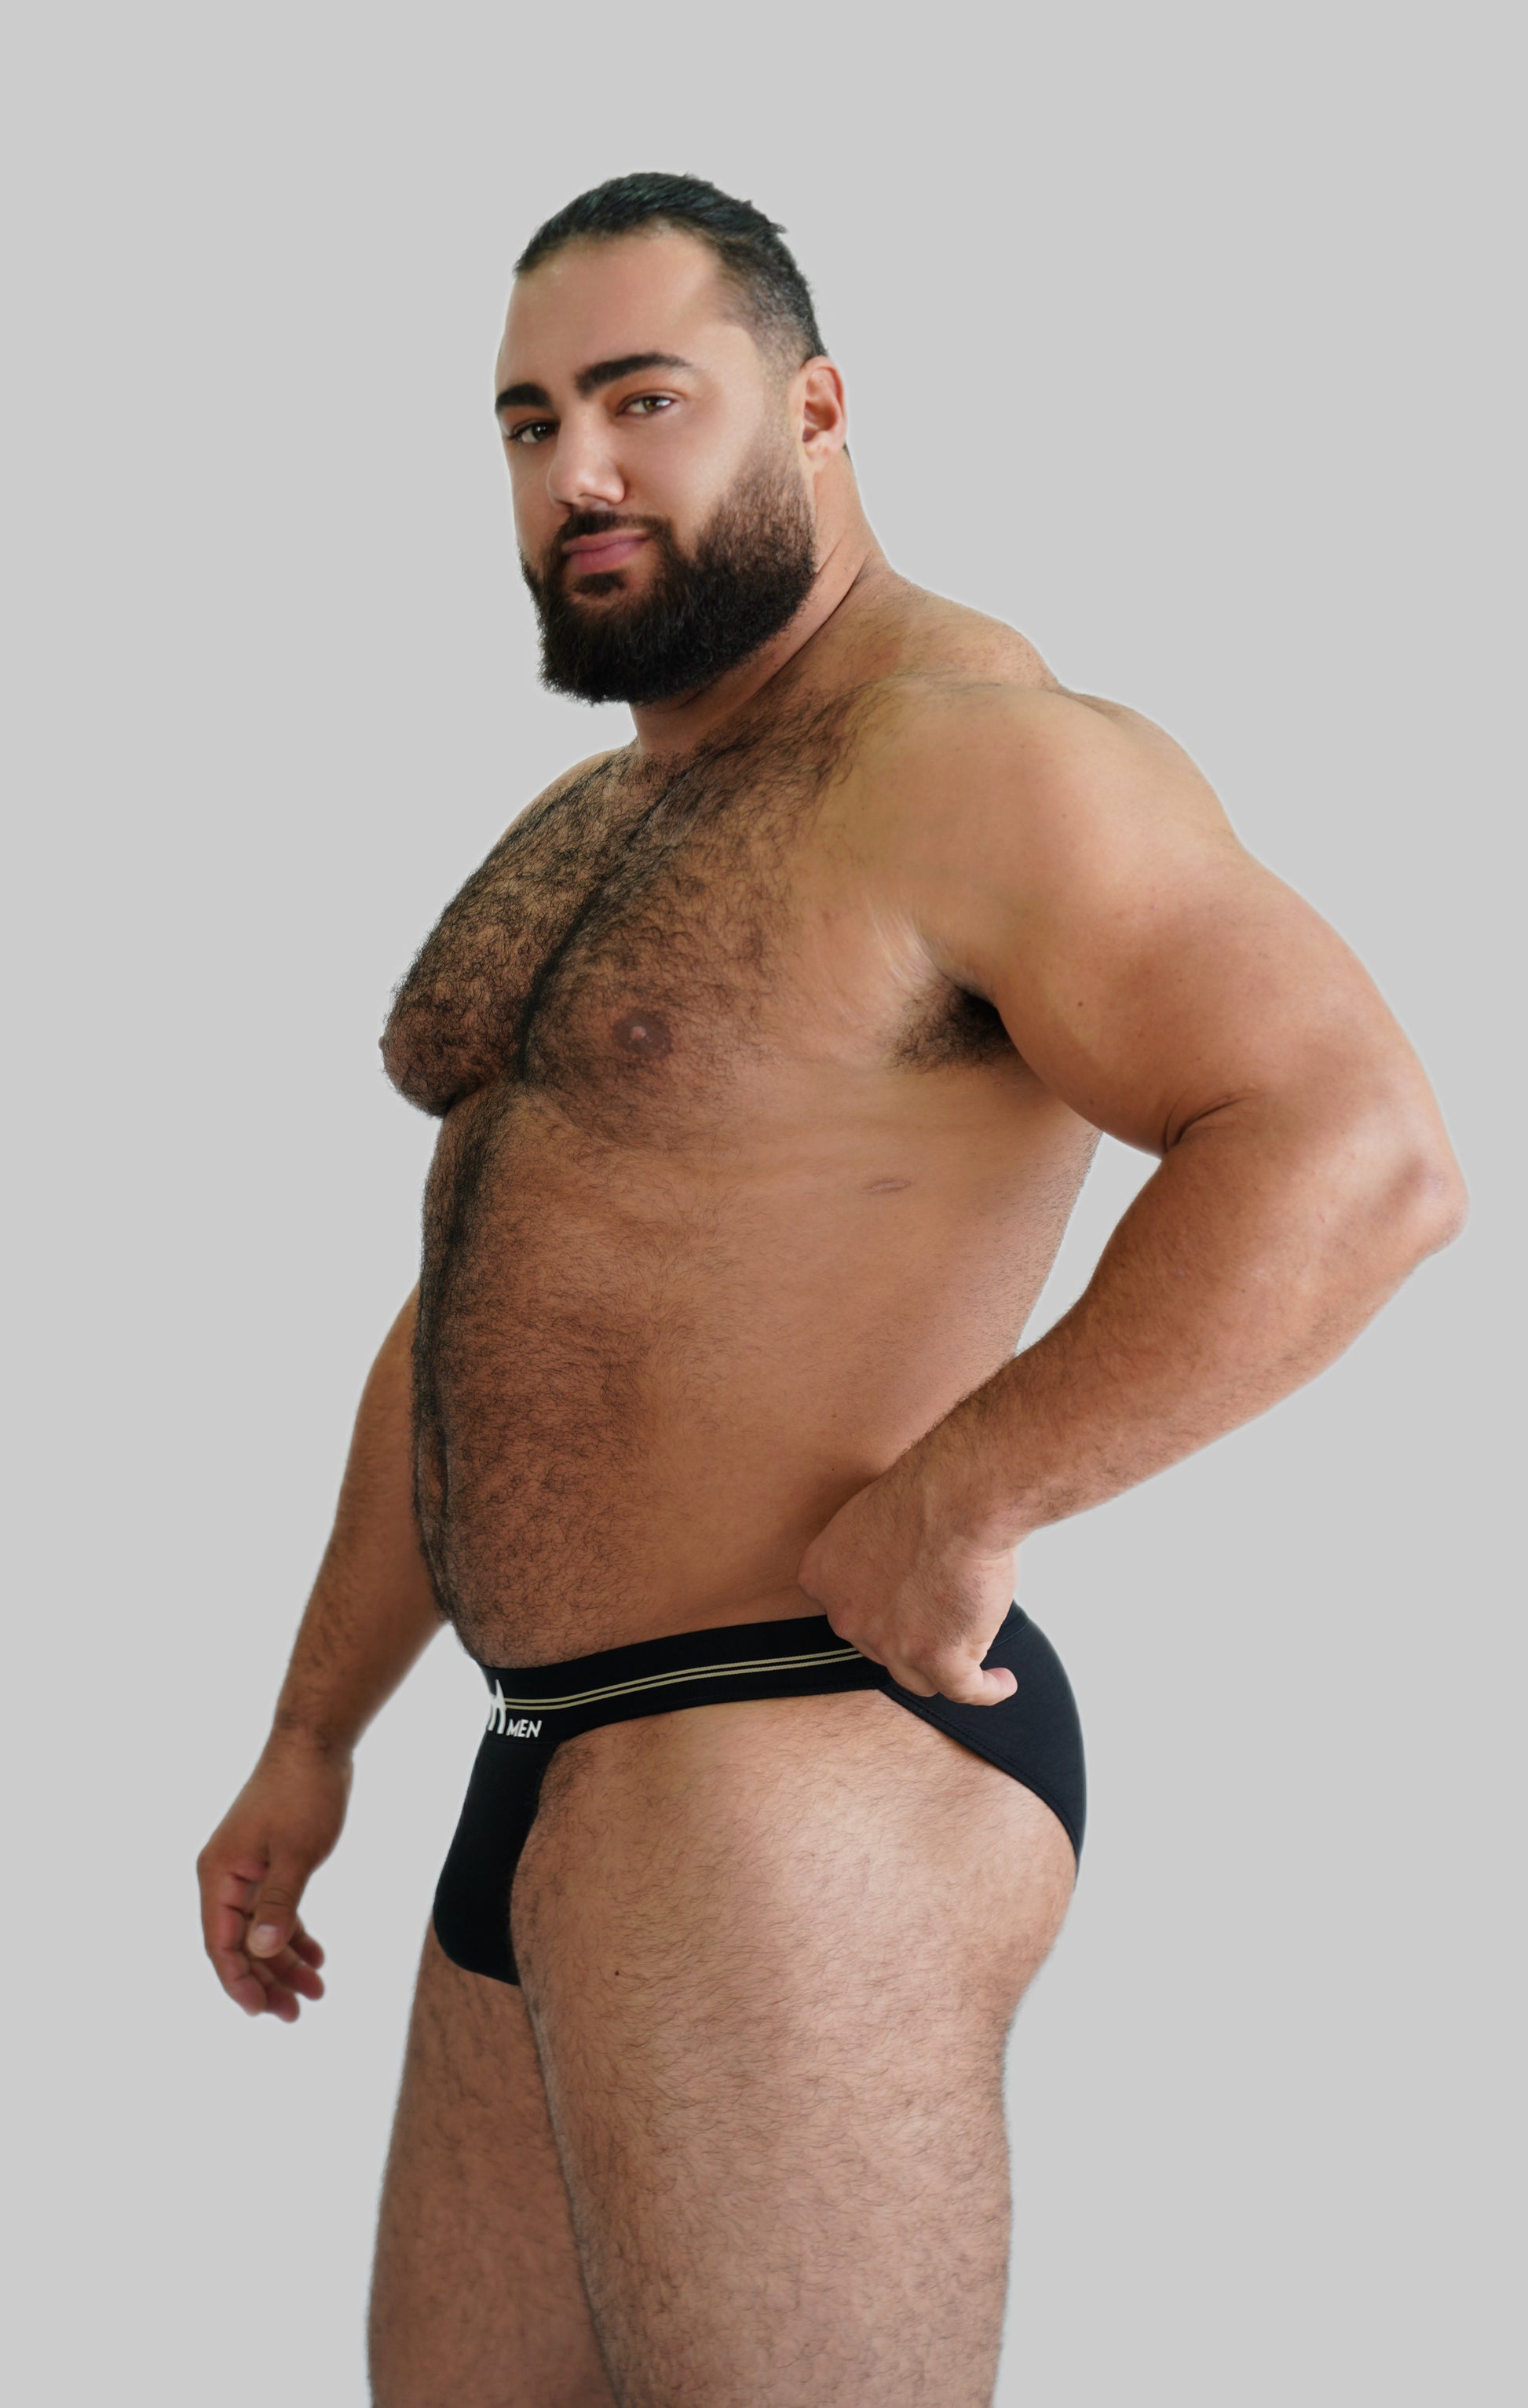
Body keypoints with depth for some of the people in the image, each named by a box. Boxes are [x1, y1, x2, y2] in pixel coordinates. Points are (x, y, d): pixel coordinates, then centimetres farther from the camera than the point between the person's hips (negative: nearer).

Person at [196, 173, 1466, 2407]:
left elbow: (1362, 1157, -25)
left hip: (800, 1787, -9)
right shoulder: (577, 832, 17)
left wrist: (958, 1500, -23)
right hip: (551, 1794, 9)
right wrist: (313, 1737, 23)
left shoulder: (970, 759, -13)